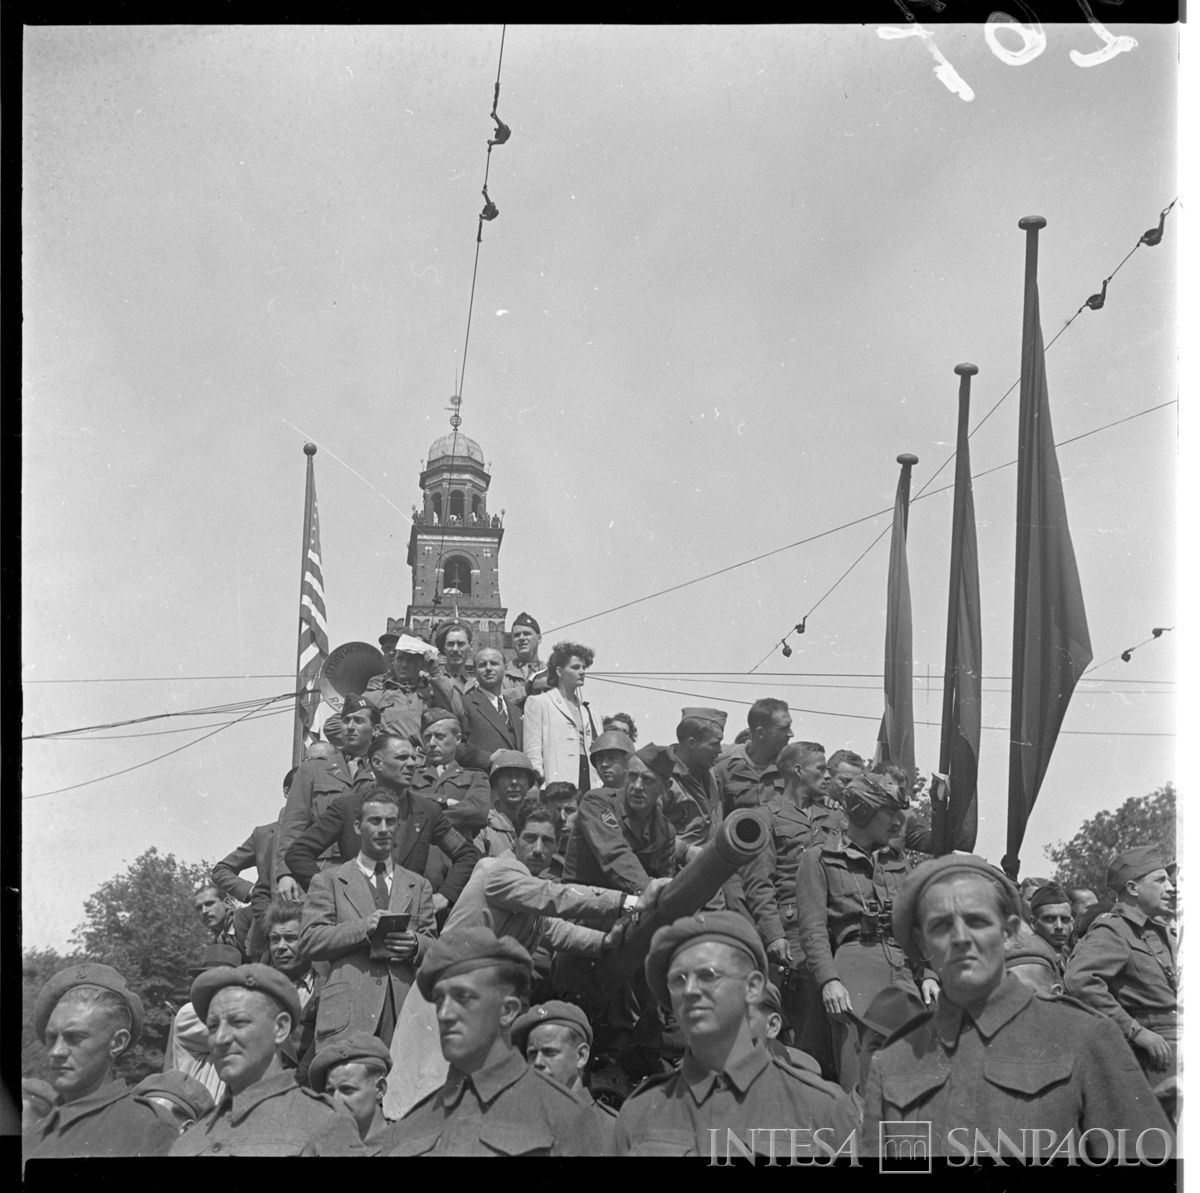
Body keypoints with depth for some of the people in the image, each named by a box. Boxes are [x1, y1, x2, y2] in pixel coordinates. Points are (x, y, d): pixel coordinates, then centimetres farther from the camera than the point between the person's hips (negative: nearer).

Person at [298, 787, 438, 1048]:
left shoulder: (418, 886, 21)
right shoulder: (328, 881, 13)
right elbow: (308, 943, 2)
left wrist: (415, 945, -6)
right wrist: (364, 928, -10)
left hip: (404, 1010, 2)